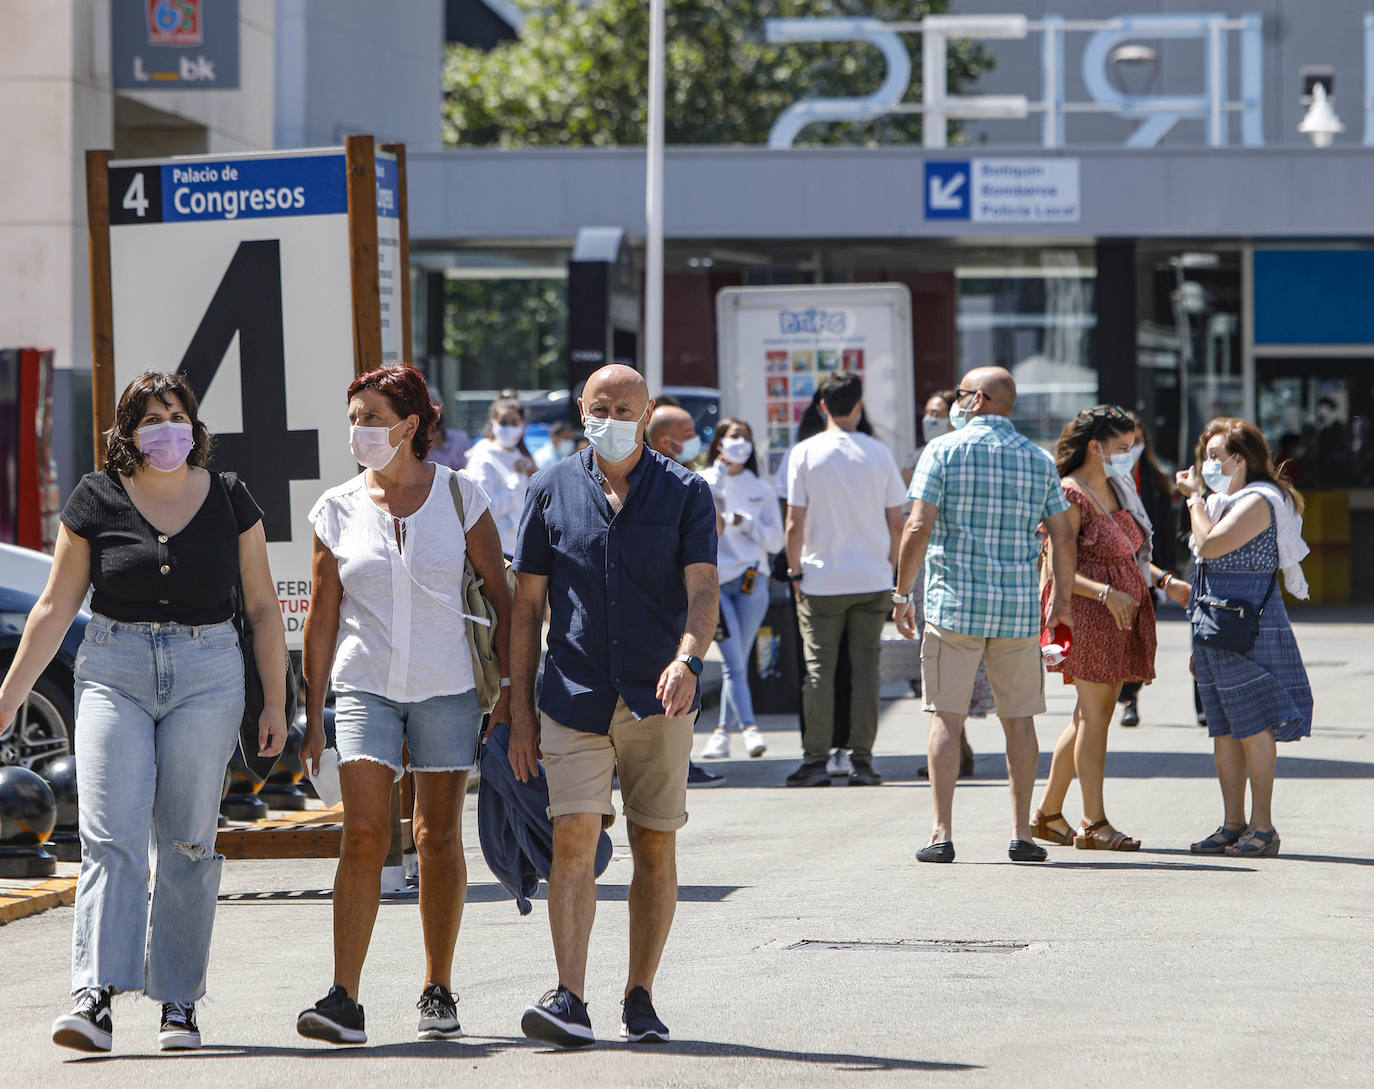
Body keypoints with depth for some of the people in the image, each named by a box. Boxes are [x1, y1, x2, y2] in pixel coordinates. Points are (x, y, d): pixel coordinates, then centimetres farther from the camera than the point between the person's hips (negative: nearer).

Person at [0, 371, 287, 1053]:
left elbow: (262, 607, 10)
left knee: (187, 843, 1)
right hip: (114, 671, -1)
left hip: (206, 676, 1)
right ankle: (95, 997, -21)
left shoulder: (229, 502, 6)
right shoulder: (97, 502, 3)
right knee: (111, 837, -12)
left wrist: (275, 702, 7)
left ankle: (178, 1003, 7)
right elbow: (56, 607, 7)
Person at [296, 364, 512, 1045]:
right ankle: (344, 1001, -16)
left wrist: (509, 687, -2)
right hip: (365, 685, 0)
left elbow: (500, 595, 4)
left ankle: (438, 994, 18)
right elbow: (321, 615, 7)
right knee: (364, 834, -13)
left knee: (439, 837, 6)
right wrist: (313, 714, 5)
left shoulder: (458, 496, 0)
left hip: (447, 686, 0)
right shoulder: (337, 510, 3)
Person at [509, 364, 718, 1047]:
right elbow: (527, 601, 8)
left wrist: (687, 658, -28)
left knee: (655, 847, 4)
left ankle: (640, 1000, 15)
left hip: (658, 700, 0)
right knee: (573, 839, -12)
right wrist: (519, 705, 4)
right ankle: (569, 1000, -16)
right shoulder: (554, 490, 6)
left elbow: (703, 589, -8)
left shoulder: (685, 492, 3)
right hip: (574, 700, 0)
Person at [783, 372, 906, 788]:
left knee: (819, 670, 2)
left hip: (822, 579, -1)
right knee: (866, 668, 5)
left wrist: (795, 569, 5)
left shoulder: (805, 453, -4)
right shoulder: (878, 453, 1)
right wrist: (890, 566, 14)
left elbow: (795, 523, -6)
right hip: (872, 580, 1)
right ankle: (862, 760, 3)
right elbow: (897, 523, 2)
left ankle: (816, 760, 0)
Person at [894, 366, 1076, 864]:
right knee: (1019, 718, 8)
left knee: (946, 716, 0)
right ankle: (1022, 834, 8)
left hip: (954, 601, -3)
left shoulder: (944, 451, -2)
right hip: (1019, 609, 3)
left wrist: (902, 592, -1)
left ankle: (942, 833, -4)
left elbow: (918, 528, -9)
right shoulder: (1038, 459, 8)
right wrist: (1062, 600, 18)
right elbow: (1063, 538, 7)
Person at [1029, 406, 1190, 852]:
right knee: (1094, 714, -8)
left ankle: (1048, 813, 20)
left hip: (1123, 613, 9)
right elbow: (1058, 568, -18)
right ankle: (1094, 823, -6)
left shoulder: (1117, 491, 16)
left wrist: (1166, 581, 9)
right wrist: (1106, 593, -28)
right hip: (1086, 611, -9)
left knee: (1092, 714, 11)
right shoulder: (1070, 496, -12)